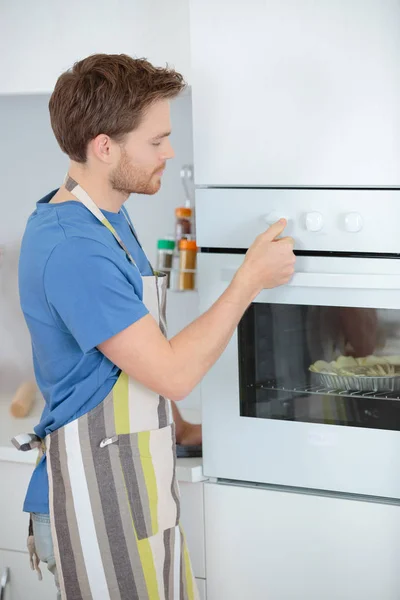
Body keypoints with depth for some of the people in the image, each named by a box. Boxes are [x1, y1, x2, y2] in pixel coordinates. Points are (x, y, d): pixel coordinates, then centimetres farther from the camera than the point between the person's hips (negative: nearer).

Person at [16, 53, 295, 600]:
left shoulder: (107, 214, 8)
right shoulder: (72, 248, -25)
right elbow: (173, 374, -23)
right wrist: (251, 279, -15)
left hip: (139, 485, 10)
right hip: (97, 497, -10)